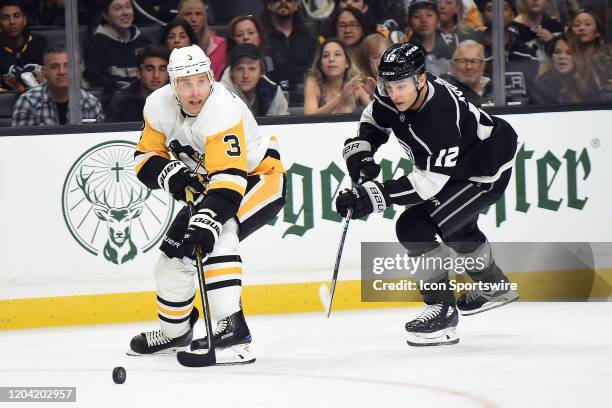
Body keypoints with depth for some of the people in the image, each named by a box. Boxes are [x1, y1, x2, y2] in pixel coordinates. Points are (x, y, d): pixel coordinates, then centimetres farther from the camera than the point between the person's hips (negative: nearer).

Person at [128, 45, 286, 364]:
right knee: (175, 249, 10)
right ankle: (174, 331, 37)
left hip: (258, 178, -8)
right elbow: (146, 157, -2)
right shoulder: (159, 105, -11)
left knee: (215, 237, -33)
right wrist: (169, 172, -23)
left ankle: (232, 331, -37)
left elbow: (230, 179, -41)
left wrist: (208, 219, -53)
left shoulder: (223, 111, -33)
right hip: (207, 184, 8)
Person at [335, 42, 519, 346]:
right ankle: (494, 286, 53)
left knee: (414, 227, -22)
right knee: (456, 224, 27)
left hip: (486, 173, -9)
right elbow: (375, 119, 6)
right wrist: (360, 152, -12)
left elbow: (429, 182, -39)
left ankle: (442, 309, -13)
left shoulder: (439, 119, -39)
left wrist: (372, 196, -44)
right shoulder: (393, 93, -16)